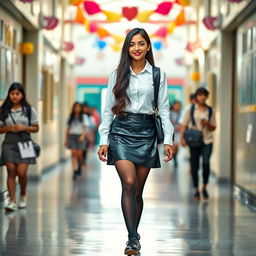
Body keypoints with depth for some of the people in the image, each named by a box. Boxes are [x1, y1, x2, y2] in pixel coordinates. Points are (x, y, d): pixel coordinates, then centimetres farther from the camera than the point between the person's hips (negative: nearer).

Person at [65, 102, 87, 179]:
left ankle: (80, 167, 24)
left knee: (79, 154, -5)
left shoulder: (83, 117, 7)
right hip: (72, 136, 1)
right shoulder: (70, 118, 13)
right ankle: (75, 171, -14)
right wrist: (66, 139, 12)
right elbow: (68, 129, 16)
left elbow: (85, 129, 1)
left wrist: (83, 136, -16)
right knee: (73, 153, -10)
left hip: (80, 137, -1)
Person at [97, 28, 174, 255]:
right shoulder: (118, 75, 7)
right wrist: (103, 140, 1)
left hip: (146, 134, 1)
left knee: (138, 190, 5)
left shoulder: (158, 75, 7)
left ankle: (133, 235, 20)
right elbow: (109, 109, 8)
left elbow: (164, 110, 5)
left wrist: (168, 140, -4)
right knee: (129, 183, -18)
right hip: (121, 132, -1)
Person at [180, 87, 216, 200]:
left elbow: (213, 127, 13)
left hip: (207, 140, 0)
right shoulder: (190, 109, 4)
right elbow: (184, 125, 4)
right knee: (194, 166, 2)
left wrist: (207, 124, -8)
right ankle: (196, 190, 16)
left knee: (206, 163, -17)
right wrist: (182, 138, -9)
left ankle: (204, 187, 2)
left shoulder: (210, 111, 8)